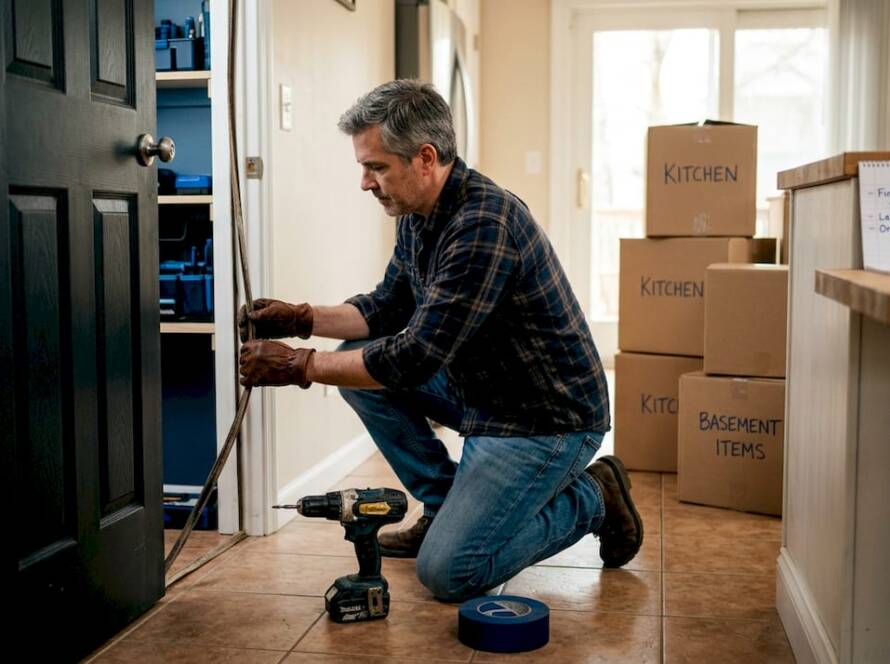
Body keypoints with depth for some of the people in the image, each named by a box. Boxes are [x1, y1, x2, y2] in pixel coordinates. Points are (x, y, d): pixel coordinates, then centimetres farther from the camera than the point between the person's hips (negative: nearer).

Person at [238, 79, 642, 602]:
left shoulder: (485, 224, -28)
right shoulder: (419, 213, 2)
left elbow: (416, 357, -29)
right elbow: (389, 305, 14)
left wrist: (299, 367, -22)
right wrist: (304, 319, -1)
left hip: (546, 418, -9)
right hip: (479, 390, 9)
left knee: (448, 573, -14)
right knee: (358, 365, 1)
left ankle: (590, 499, 7)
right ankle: (444, 507, 12)